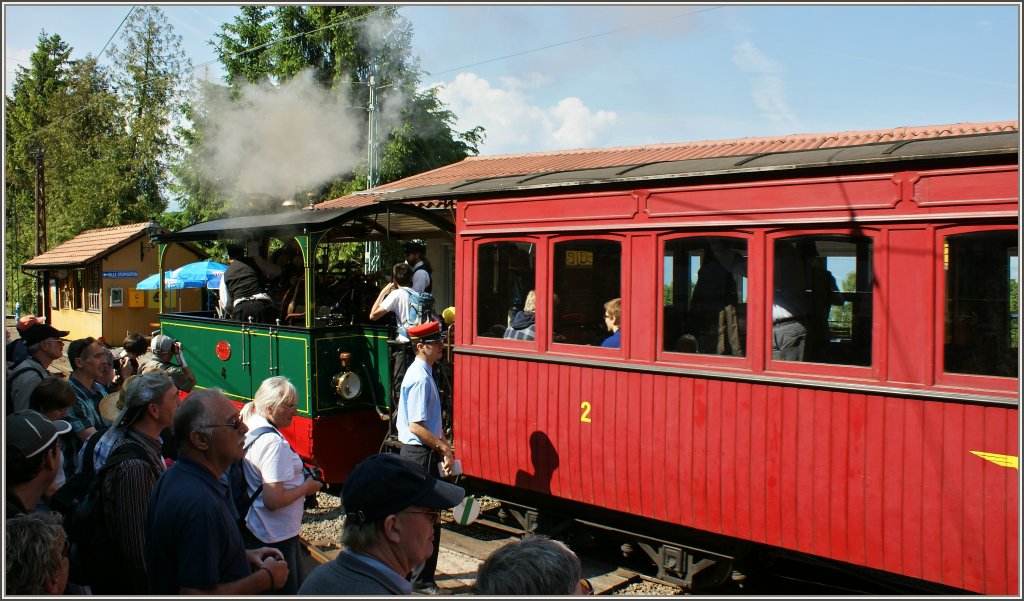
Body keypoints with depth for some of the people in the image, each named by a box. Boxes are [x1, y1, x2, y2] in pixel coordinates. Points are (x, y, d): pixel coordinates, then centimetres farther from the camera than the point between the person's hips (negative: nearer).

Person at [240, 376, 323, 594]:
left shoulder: (251, 430, 7)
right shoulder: (274, 443, -24)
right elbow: (274, 500, -27)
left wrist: (300, 478, 11)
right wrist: (306, 488, -12)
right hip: (276, 537, -10)